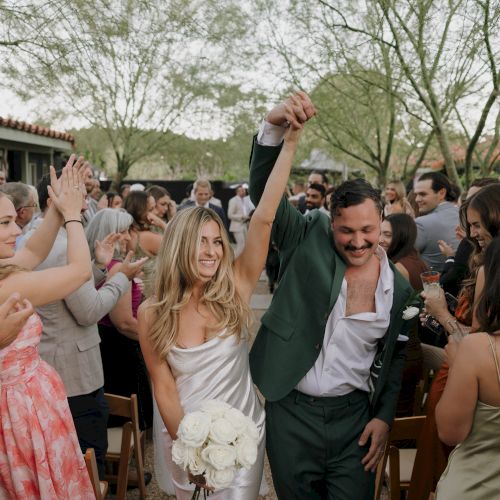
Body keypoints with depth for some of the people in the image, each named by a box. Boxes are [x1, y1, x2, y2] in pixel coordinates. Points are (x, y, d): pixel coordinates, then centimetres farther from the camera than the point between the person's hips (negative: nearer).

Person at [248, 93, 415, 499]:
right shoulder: (310, 239, -6)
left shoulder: (399, 287, 0)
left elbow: (395, 358, 9)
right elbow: (264, 192, -16)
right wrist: (274, 128, -31)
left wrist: (384, 417, 2)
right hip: (291, 410, -1)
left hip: (354, 416, 1)